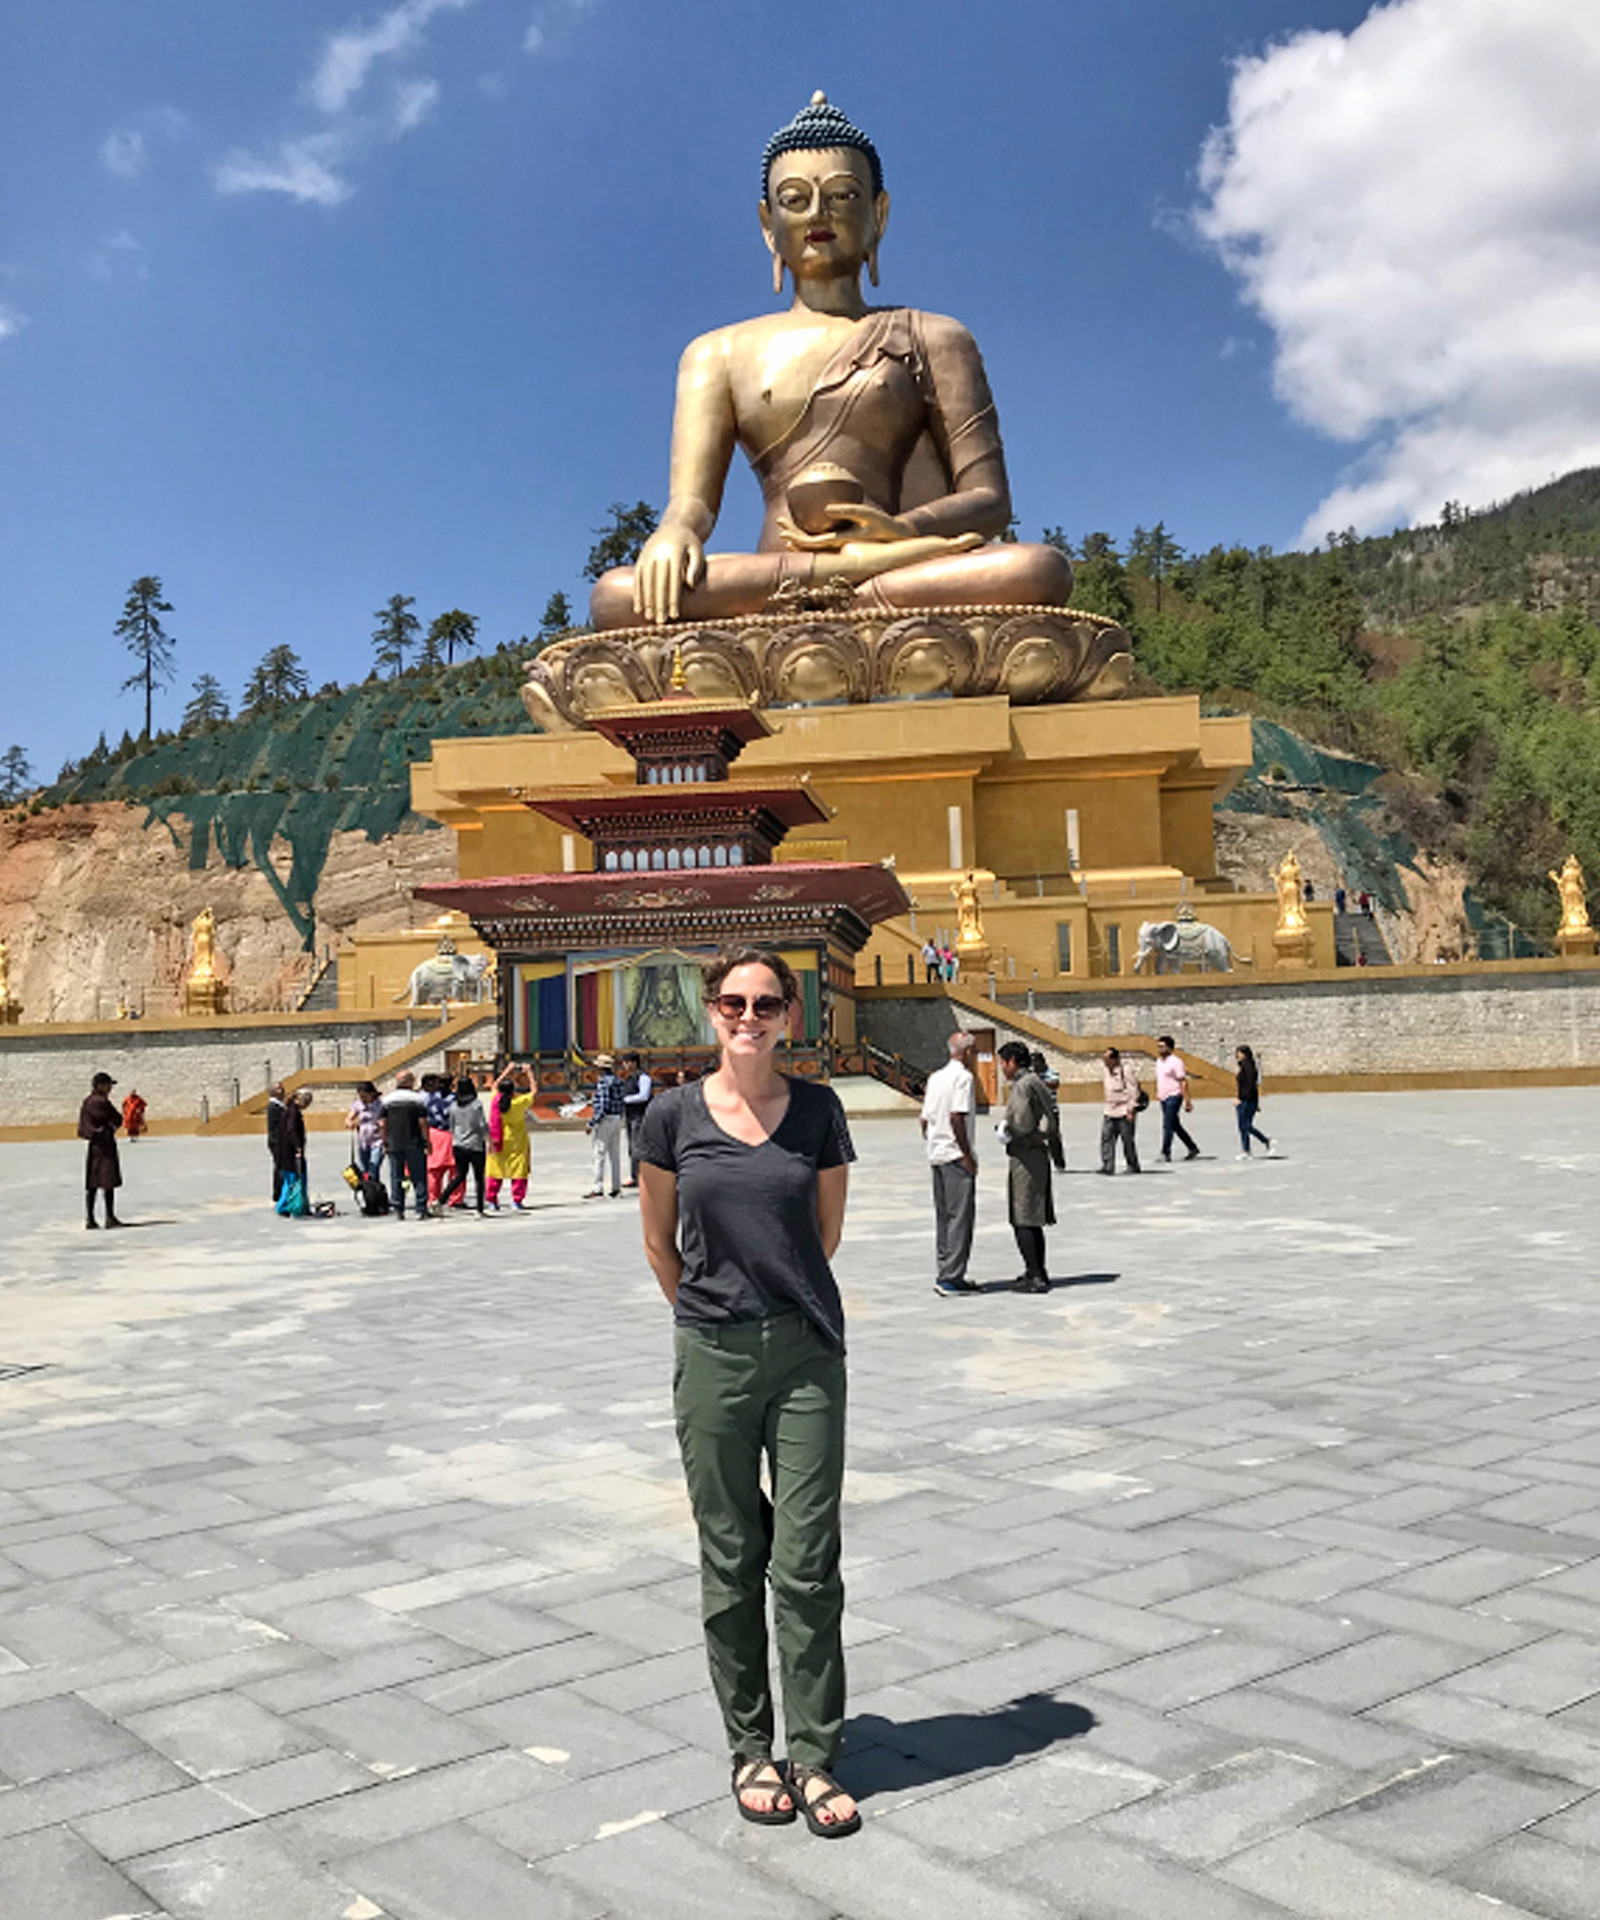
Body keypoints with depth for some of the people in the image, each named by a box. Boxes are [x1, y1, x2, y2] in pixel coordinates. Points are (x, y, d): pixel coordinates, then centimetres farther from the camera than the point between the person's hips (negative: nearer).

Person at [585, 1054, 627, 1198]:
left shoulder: (603, 1082, -16)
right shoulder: (618, 1081, 9)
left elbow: (603, 1106, -21)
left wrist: (592, 1123, -17)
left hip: (605, 1120, -8)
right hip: (617, 1119, 8)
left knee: (599, 1155, -3)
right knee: (615, 1154, 11)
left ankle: (598, 1188, -2)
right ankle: (616, 1187, 15)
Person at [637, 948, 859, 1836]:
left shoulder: (818, 1110, -1)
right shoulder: (674, 1115, -3)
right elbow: (659, 1243, 9)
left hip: (806, 1352, 0)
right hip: (713, 1357, 0)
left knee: (807, 1563, 3)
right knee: (731, 1561, 10)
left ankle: (813, 1755, 17)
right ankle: (749, 1747, 25)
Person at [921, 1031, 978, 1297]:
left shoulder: (936, 1077, 14)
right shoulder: (963, 1077, -10)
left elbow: (925, 1119, 14)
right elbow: (956, 1116, -20)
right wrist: (967, 1155, -17)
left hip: (936, 1154, 9)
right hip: (955, 1155, -9)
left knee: (944, 1216, 12)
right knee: (961, 1215, -6)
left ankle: (942, 1274, 15)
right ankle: (952, 1277, -7)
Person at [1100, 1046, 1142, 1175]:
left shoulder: (1126, 1071, -13)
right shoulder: (1105, 1071, 7)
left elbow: (1134, 1091, -13)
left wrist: (1131, 1110, -15)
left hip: (1124, 1112, -7)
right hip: (1109, 1112, 7)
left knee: (1127, 1140, 2)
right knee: (1106, 1137, -3)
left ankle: (1132, 1166, 15)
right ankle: (1107, 1166, -3)